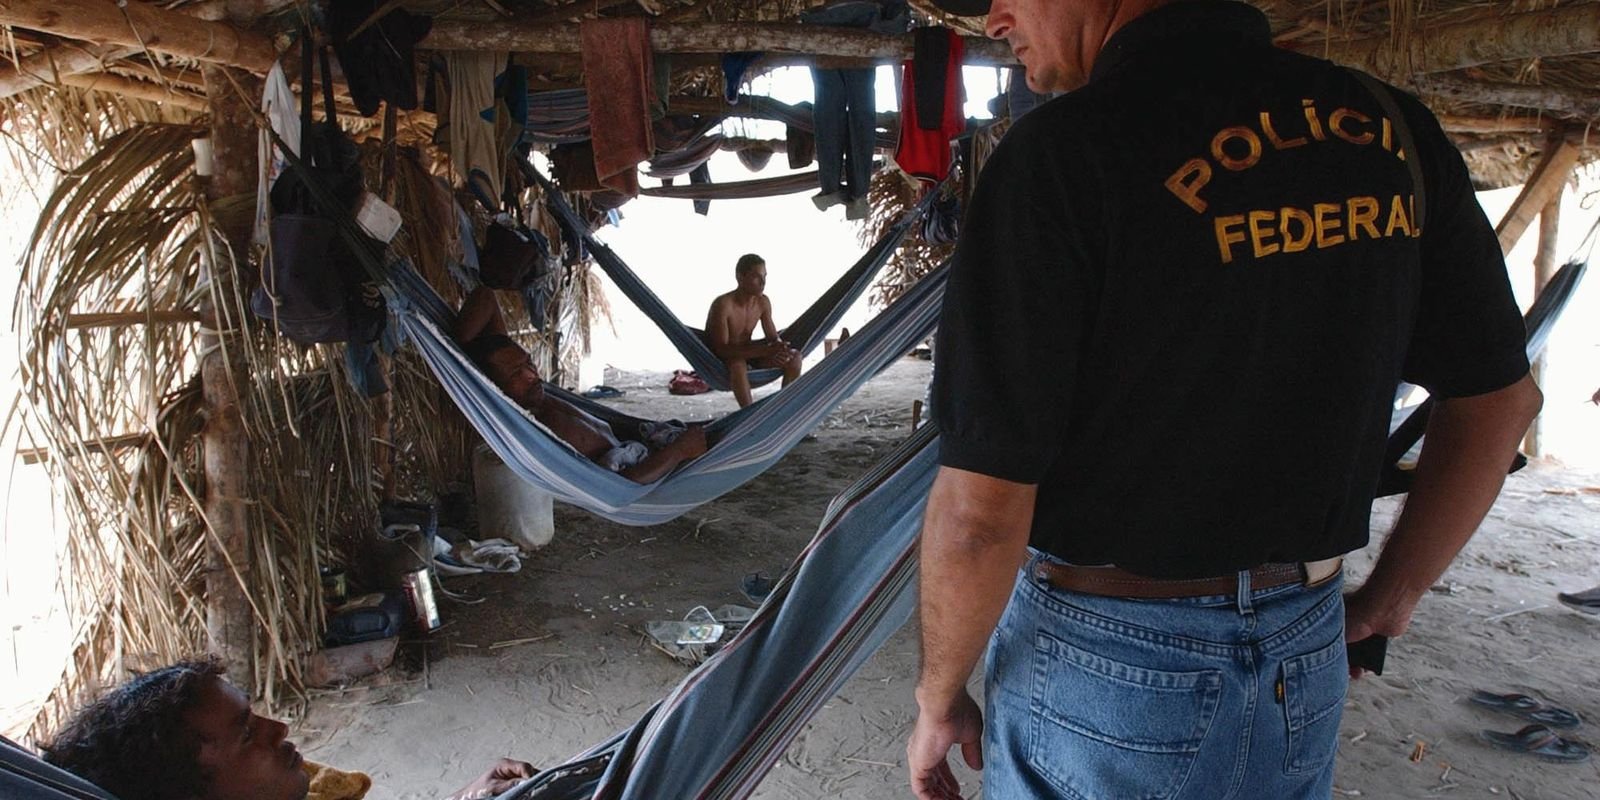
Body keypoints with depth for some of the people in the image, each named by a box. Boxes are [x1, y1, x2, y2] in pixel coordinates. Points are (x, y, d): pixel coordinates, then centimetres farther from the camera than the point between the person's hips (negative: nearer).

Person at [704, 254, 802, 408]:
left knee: (794, 356, -10)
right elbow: (722, 349, -33)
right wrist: (765, 351, -40)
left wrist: (779, 348, -27)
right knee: (737, 363, -41)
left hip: (747, 354, 7)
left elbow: (773, 337, 1)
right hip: (719, 361, -6)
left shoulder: (763, 302, -6)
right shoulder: (723, 304, -27)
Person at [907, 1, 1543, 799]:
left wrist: (938, 699, -5)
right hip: (1307, 659, 6)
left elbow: (981, 512, -22)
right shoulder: (1389, 129, -1)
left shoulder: (1062, 155, -21)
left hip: (1104, 668, -5)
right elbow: (1499, 397, 8)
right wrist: (1389, 599, 17)